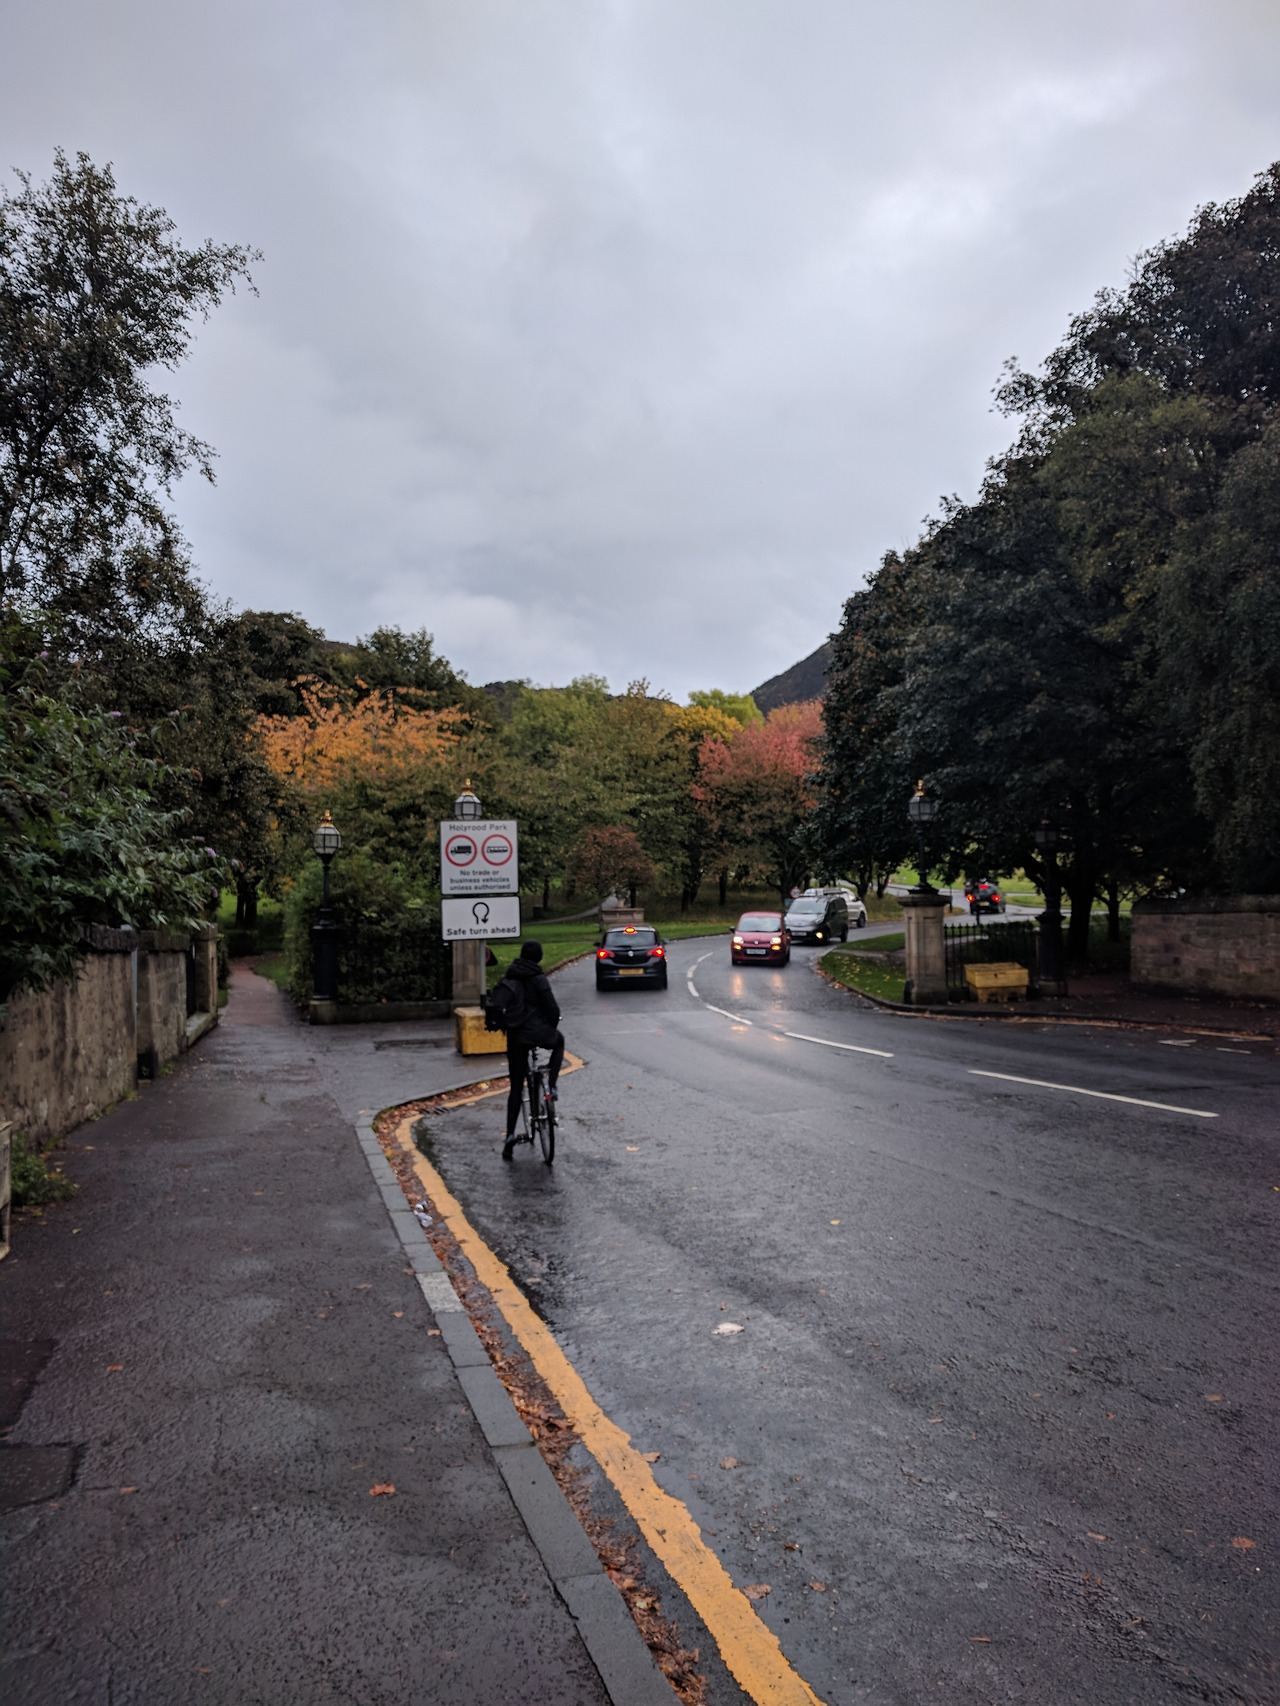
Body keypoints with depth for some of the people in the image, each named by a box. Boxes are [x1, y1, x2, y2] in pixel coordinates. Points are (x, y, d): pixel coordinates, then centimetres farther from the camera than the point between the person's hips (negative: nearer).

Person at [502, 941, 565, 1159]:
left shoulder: (510, 976, 7)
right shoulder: (538, 979, -10)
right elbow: (552, 1008, -11)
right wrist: (552, 1026, 8)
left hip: (515, 1036, 5)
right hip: (538, 1032, -4)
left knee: (516, 1087, 11)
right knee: (559, 1042, 32)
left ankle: (510, 1135, 6)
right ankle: (551, 1086, 16)